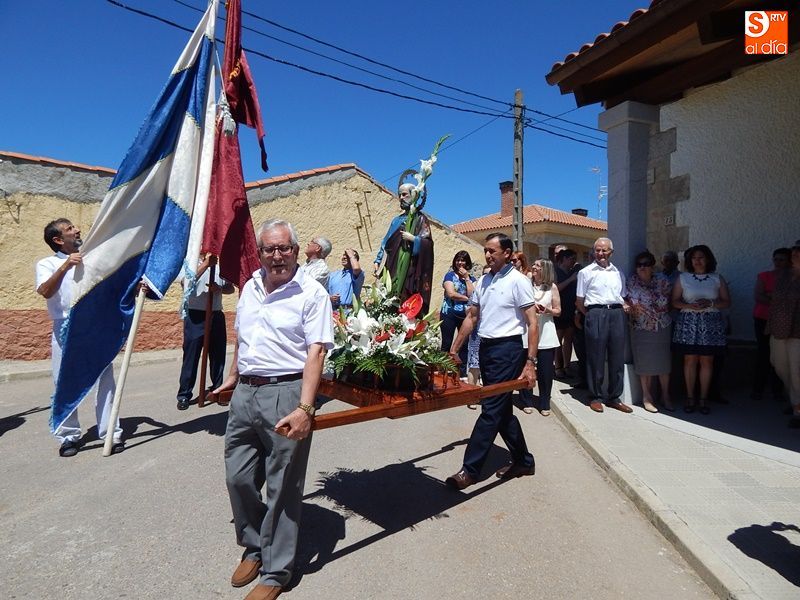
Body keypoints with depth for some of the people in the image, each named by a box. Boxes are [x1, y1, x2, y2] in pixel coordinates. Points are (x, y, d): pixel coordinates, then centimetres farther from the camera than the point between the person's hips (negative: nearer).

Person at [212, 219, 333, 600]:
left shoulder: (312, 293, -10)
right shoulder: (250, 287, 12)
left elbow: (316, 353, -17)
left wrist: (305, 408, -24)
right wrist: (232, 378, 26)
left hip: (285, 394, -6)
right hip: (245, 393, 7)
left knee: (282, 489, 6)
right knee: (238, 478, 14)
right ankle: (254, 547, 39)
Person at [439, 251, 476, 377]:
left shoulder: (471, 279, 12)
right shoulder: (450, 275, 1)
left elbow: (472, 295, -6)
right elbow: (451, 293, -13)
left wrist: (466, 277, -4)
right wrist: (467, 299, -8)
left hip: (465, 315, 4)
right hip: (449, 314, -3)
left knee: (464, 345, 7)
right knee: (447, 344, 2)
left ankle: (463, 373, 16)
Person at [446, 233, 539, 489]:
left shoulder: (518, 281, -9)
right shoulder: (483, 281, 11)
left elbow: (533, 324, -11)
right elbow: (471, 318, 17)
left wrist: (530, 362, -17)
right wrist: (454, 349, 15)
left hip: (507, 348, -8)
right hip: (486, 347, 8)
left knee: (491, 409, -4)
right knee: (502, 409, 15)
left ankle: (470, 469, 3)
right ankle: (523, 461, 30)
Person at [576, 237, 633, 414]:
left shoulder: (618, 273, 17)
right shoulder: (586, 272, 6)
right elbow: (579, 301, 5)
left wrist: (624, 305, 6)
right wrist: (591, 315, 1)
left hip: (617, 314, 4)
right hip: (596, 314, -4)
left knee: (617, 357, 5)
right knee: (595, 357, 0)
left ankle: (614, 397, 16)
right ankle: (596, 397, 11)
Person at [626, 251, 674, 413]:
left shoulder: (662, 281, 1)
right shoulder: (631, 282, -1)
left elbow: (671, 300, 9)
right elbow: (628, 303, 4)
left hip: (663, 328, 1)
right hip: (641, 329, -1)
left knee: (664, 361, 4)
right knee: (645, 363, 2)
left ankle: (665, 396, 17)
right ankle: (647, 396, 12)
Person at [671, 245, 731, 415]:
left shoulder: (717, 278, 8)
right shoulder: (683, 278, 8)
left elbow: (727, 302, 6)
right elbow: (675, 301, 4)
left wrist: (710, 303, -12)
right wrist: (690, 306, -14)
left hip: (711, 324, 1)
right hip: (688, 322, 0)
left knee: (706, 361, 2)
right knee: (690, 360, 1)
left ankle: (704, 399, 11)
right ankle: (690, 398, 10)